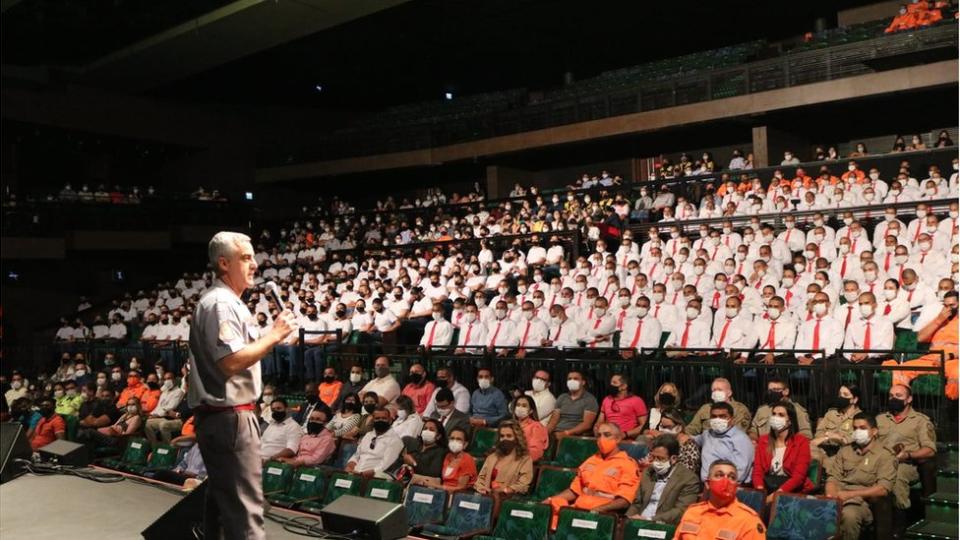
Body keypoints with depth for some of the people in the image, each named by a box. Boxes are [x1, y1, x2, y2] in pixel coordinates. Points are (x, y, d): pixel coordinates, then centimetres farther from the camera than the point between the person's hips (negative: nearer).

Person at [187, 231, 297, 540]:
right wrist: (274, 335, -17)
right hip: (230, 417, -11)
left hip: (220, 417, 11)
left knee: (222, 499, 20)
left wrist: (270, 336, 14)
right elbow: (232, 362, -25)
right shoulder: (221, 304, -16)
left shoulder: (227, 302, 17)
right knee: (245, 509, -9)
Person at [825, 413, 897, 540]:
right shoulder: (844, 451, 19)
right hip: (839, 499, 3)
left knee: (849, 514, -38)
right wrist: (831, 497, -11)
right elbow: (833, 478, 11)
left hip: (864, 501, -3)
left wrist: (850, 494, -15)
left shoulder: (885, 456, 4)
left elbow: (883, 489, -7)